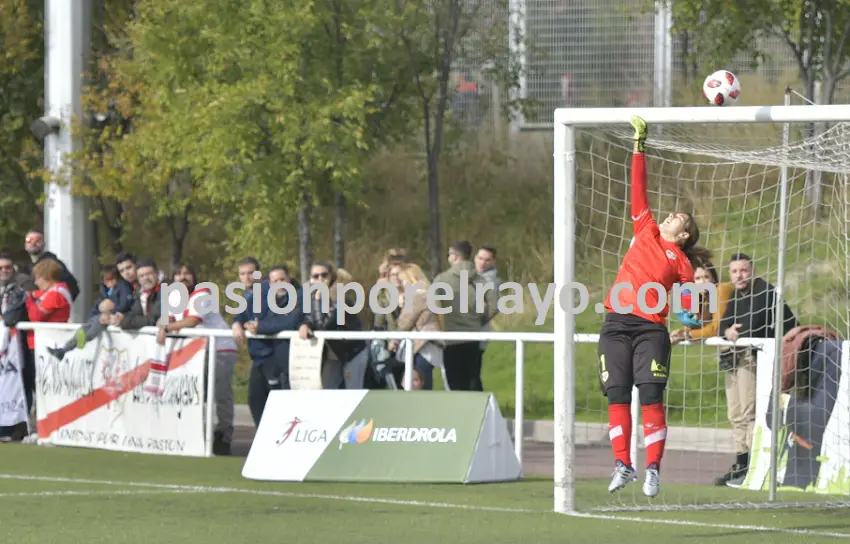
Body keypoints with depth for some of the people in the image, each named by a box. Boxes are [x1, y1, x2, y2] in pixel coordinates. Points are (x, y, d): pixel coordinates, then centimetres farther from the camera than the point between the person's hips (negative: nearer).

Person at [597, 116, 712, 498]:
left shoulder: (681, 262, 9)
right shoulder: (646, 232, 18)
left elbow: (689, 299, 2)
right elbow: (638, 191, 19)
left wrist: (691, 319, -18)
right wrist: (639, 146, 18)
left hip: (651, 329, -3)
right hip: (617, 324, 3)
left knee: (651, 397, -10)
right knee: (617, 396, -1)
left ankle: (653, 469, -9)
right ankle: (622, 465, 3)